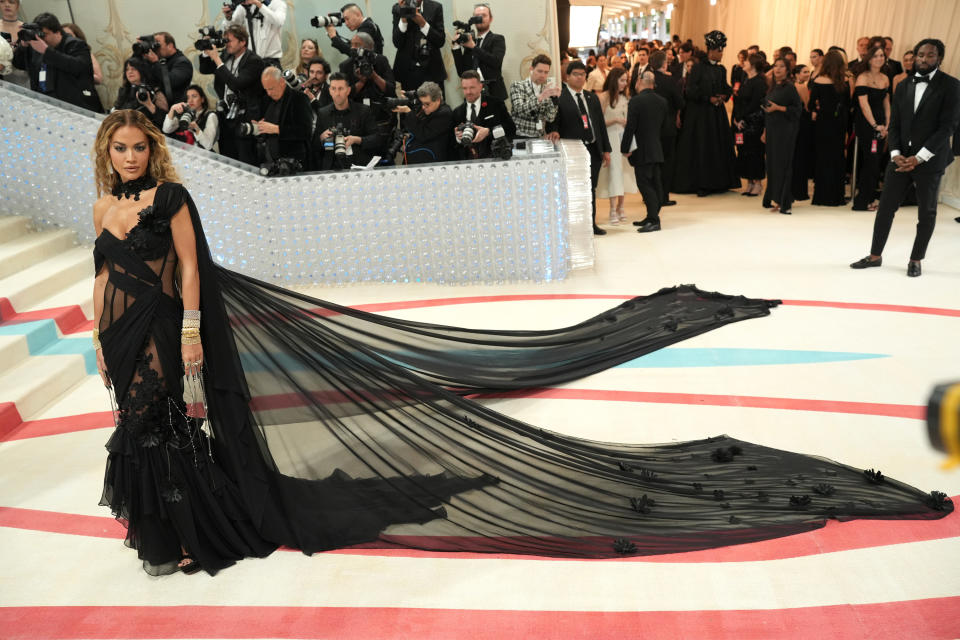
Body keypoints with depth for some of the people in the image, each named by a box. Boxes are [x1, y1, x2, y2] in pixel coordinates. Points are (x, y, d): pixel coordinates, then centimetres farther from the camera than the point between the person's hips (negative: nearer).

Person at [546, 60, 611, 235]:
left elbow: (601, 124, 17)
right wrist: (554, 131, -29)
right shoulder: (558, 98, -3)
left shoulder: (592, 98, 16)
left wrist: (606, 149, 13)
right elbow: (553, 122, -6)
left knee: (591, 188, 11)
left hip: (594, 150, 6)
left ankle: (591, 224, 21)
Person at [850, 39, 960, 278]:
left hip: (930, 160, -4)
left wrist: (919, 157, -17)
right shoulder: (903, 87, 10)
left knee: (926, 212, 5)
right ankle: (875, 255, 14)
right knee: (885, 206, 4)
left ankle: (916, 260, 16)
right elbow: (894, 124, 9)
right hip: (901, 158, 4)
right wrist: (896, 154, -7)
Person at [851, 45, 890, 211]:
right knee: (870, 160, -9)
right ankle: (862, 201, -1)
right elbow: (864, 104, -13)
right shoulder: (863, 77, -7)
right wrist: (875, 125, -16)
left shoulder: (885, 79, 14)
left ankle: (869, 198, 14)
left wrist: (887, 125, 4)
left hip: (880, 124, 7)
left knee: (876, 160, 6)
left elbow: (886, 103, 15)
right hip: (866, 123, -7)